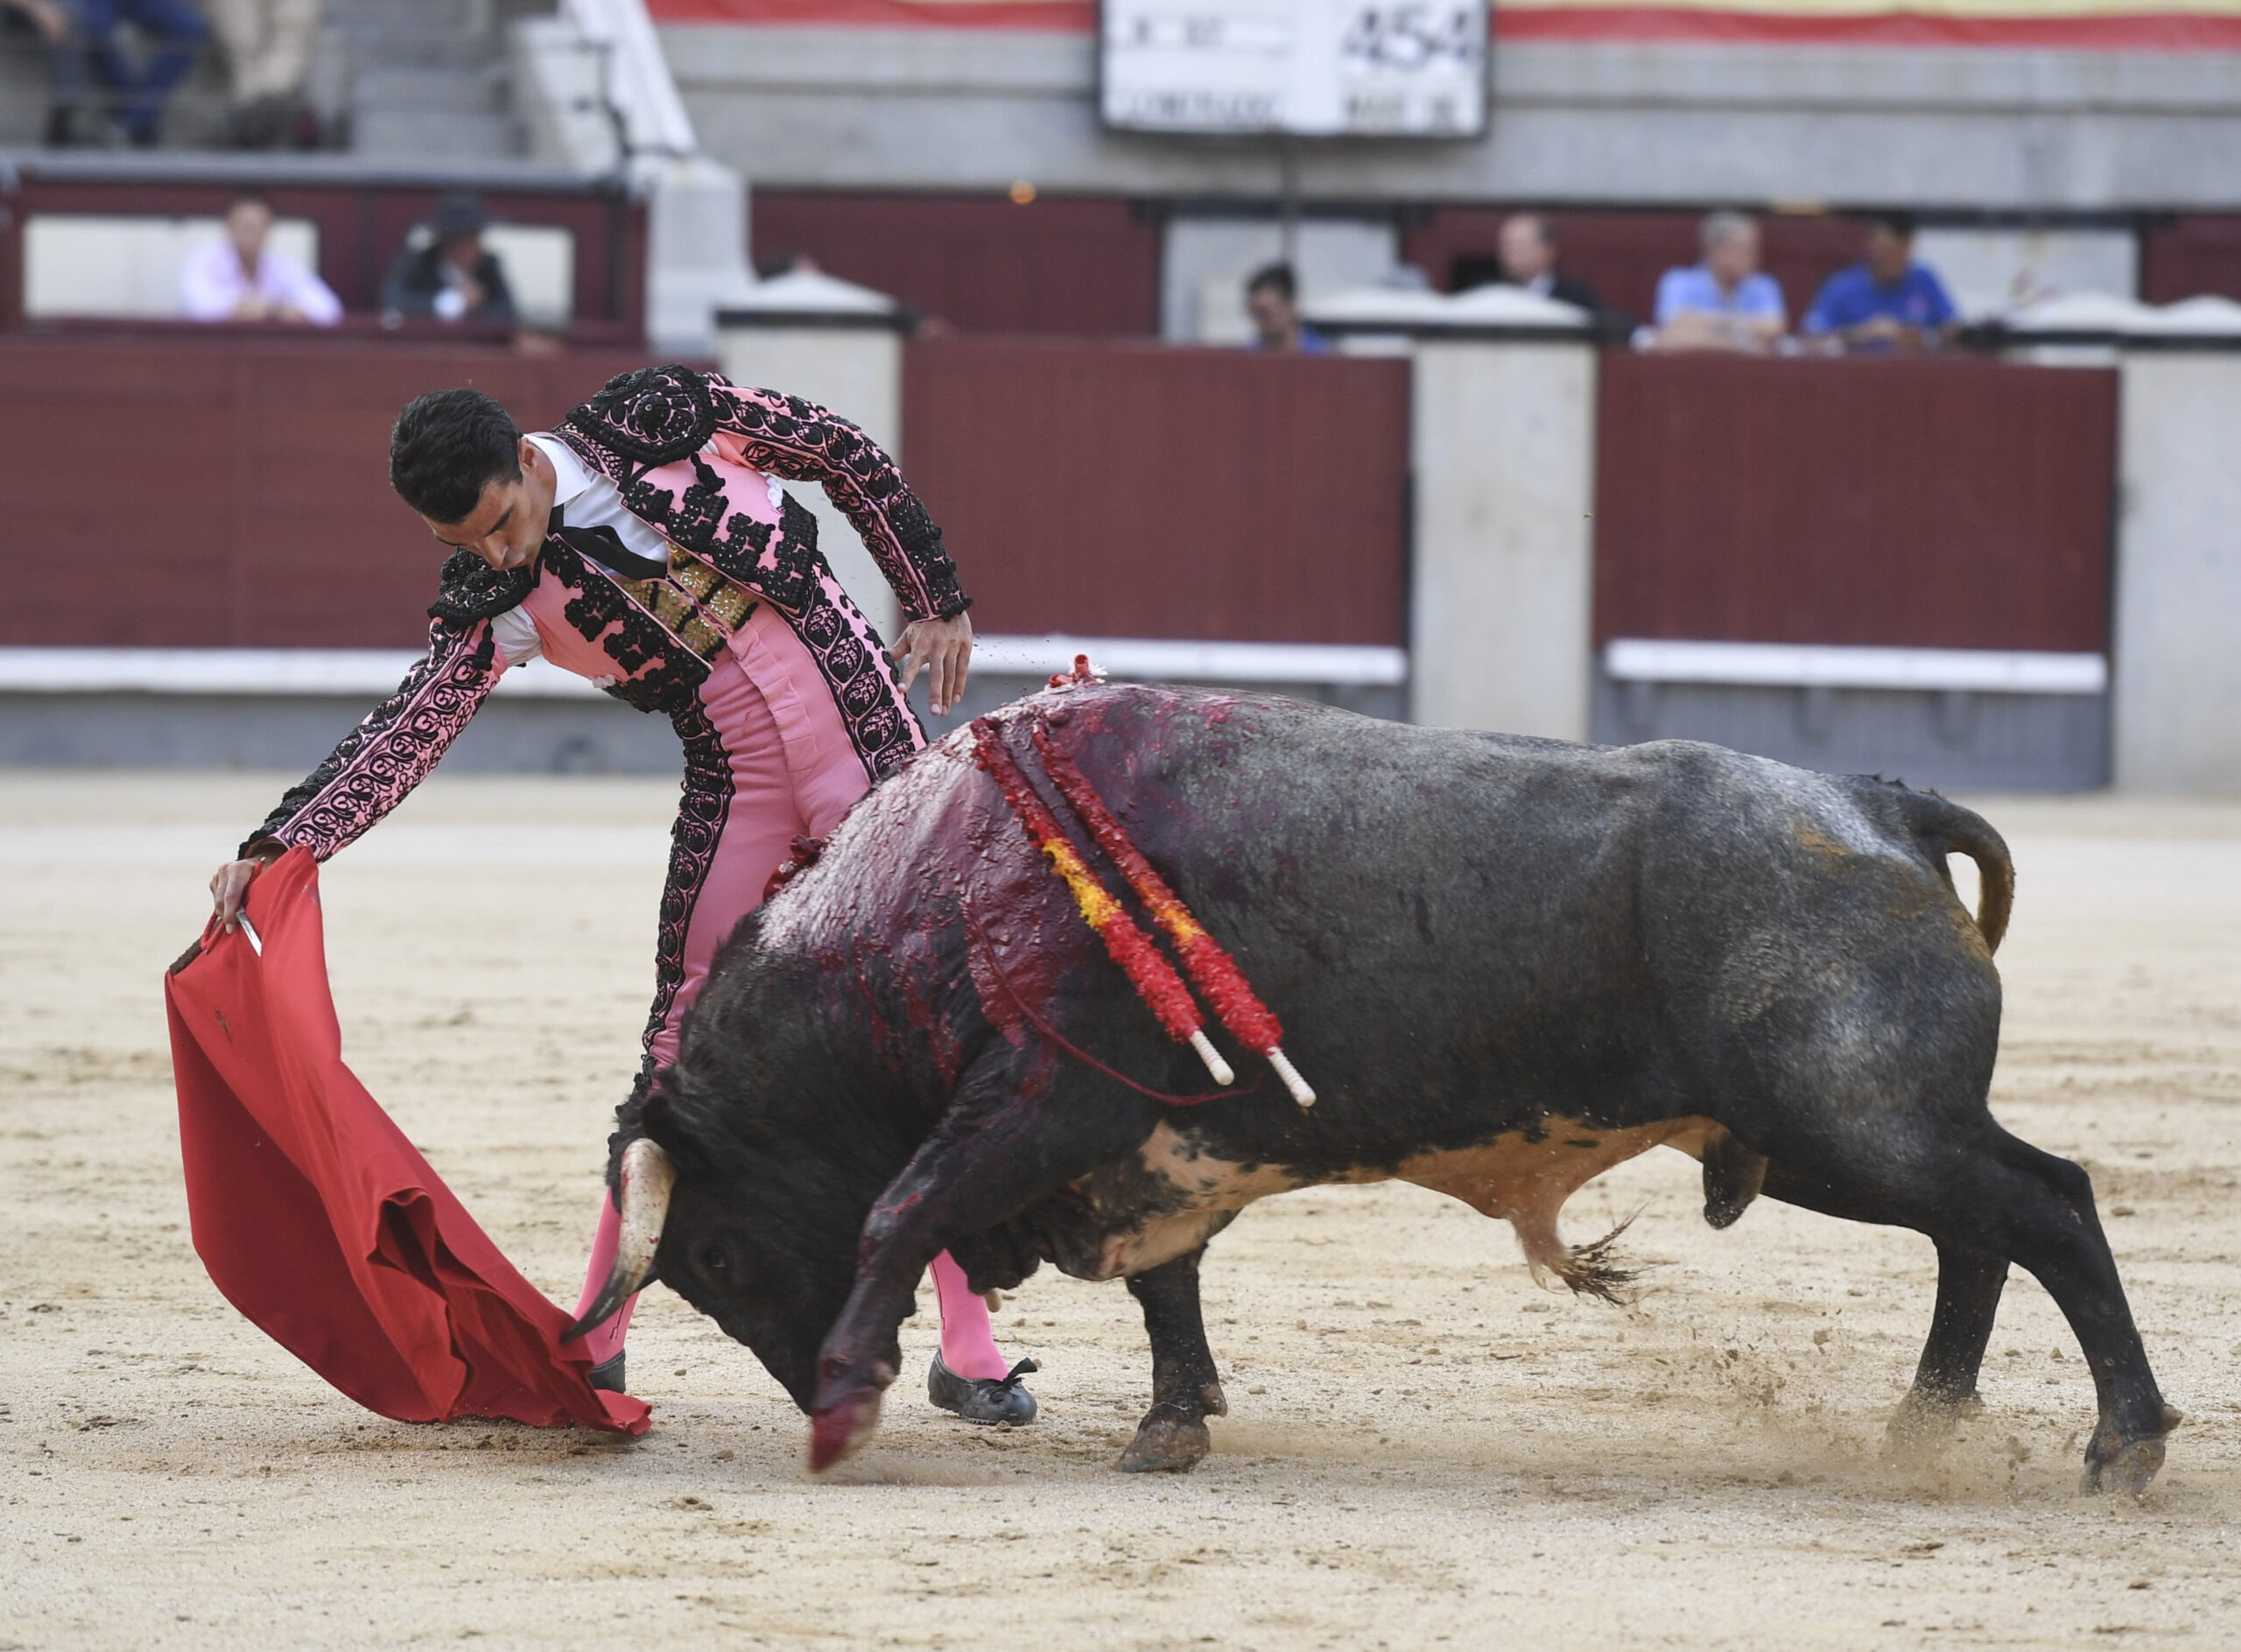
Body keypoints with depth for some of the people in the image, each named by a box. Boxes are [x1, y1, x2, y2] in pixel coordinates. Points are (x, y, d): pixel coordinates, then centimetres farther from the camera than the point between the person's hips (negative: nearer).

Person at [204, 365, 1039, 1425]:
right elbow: (406, 735, -13)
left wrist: (937, 602, 3)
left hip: (865, 732, -1)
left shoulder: (664, 419, -11)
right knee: (682, 1057, -1)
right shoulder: (498, 600, -7)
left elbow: (848, 459, 1)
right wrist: (278, 847, -25)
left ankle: (968, 1352, 1)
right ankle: (597, 1342, 10)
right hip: (735, 791, 1)